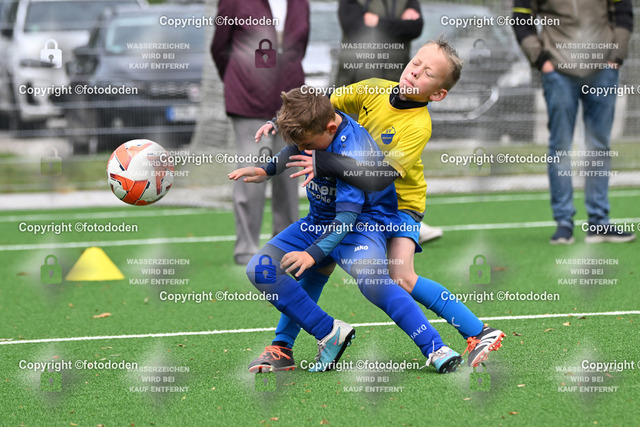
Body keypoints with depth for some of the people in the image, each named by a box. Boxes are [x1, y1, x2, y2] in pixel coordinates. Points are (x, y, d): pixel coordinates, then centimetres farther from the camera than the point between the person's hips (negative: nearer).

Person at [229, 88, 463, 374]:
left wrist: (314, 253, -42)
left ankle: (436, 350, -37)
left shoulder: (353, 151, -29)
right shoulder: (312, 125, -6)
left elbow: (348, 216, -33)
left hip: (364, 220, -9)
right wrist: (264, 171, 10)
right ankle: (329, 333, -9)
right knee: (259, 269, -10)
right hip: (319, 220, 9)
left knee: (370, 278, -40)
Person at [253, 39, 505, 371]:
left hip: (399, 204, -5)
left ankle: (479, 334, -11)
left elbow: (378, 178, -37)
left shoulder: (419, 125, -28)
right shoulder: (373, 90, -11)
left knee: (401, 279, -21)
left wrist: (323, 163, -41)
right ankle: (281, 347, 5)